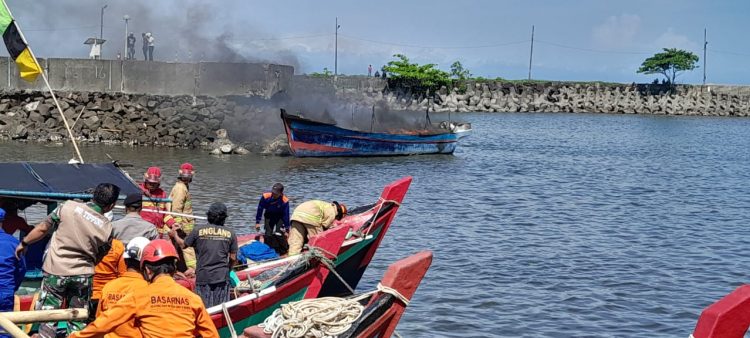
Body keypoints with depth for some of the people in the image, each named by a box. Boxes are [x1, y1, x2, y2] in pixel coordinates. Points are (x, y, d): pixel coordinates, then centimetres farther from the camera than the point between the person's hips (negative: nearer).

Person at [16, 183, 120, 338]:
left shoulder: (68, 206, -10)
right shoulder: (107, 228, -7)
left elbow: (42, 228, -2)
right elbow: (98, 259, 3)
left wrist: (24, 243, 14)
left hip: (55, 272, -1)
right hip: (83, 275, 1)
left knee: (48, 318, 7)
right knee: (78, 323, 14)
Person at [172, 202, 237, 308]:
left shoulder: (198, 230, -3)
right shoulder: (230, 233, 0)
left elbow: (183, 244, 13)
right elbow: (233, 258, 4)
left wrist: (174, 235, 33)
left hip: (203, 276, 0)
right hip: (222, 276, 1)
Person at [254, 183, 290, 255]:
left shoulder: (285, 201, -31)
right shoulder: (265, 196, -28)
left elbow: (286, 215, -19)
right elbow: (260, 209, -12)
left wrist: (287, 230, -15)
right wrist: (257, 222, -6)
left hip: (280, 217, -2)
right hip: (269, 216, 2)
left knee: (279, 234, -15)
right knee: (268, 234, -3)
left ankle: (284, 252, 2)